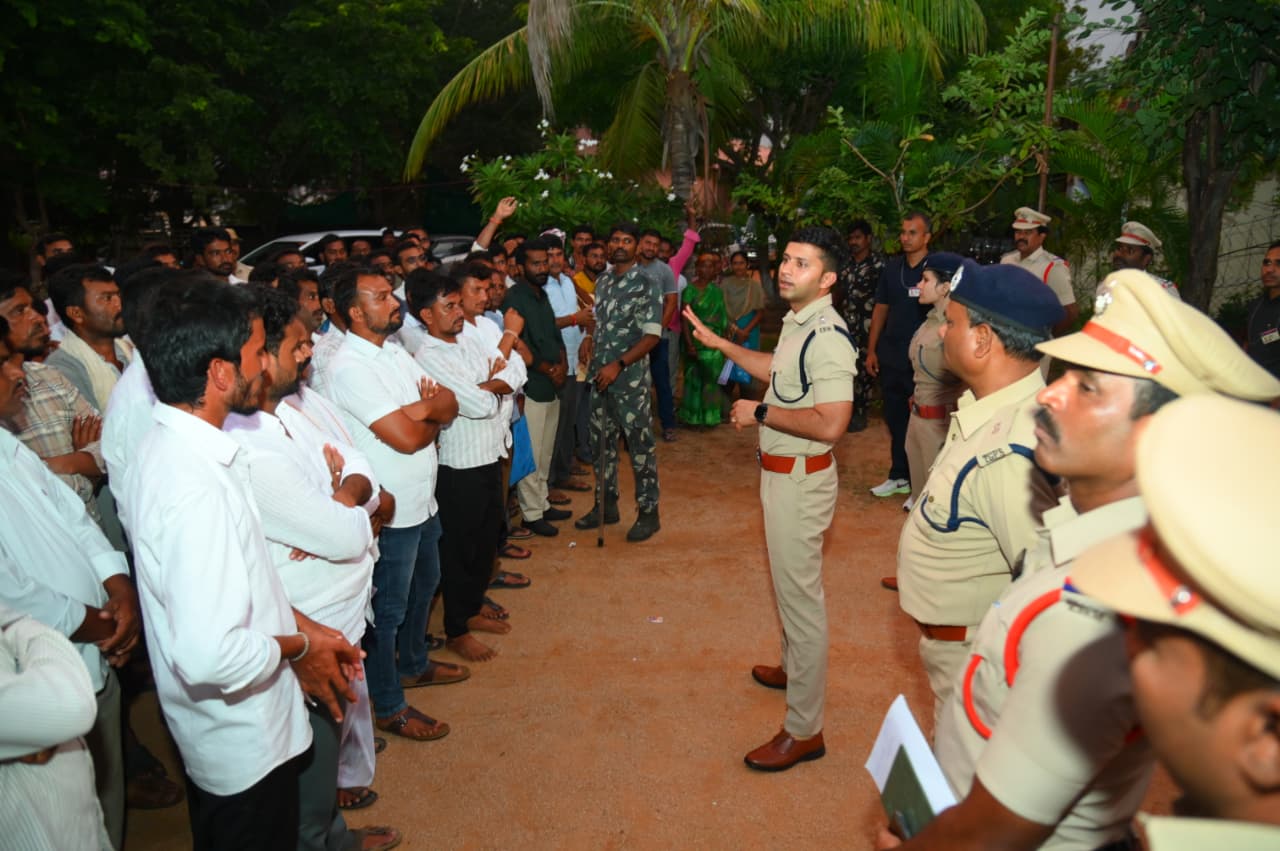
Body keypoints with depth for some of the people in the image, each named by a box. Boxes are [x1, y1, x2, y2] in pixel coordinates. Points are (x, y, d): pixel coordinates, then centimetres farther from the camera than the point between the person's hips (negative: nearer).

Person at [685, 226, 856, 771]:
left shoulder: (827, 337, -25)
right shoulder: (797, 323, 7)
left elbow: (830, 424, -33)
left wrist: (759, 413, -23)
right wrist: (719, 344, 23)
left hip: (801, 477, -10)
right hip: (782, 472, 10)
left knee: (800, 595, -1)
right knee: (790, 584, 26)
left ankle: (804, 730, 13)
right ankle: (794, 668, 49)